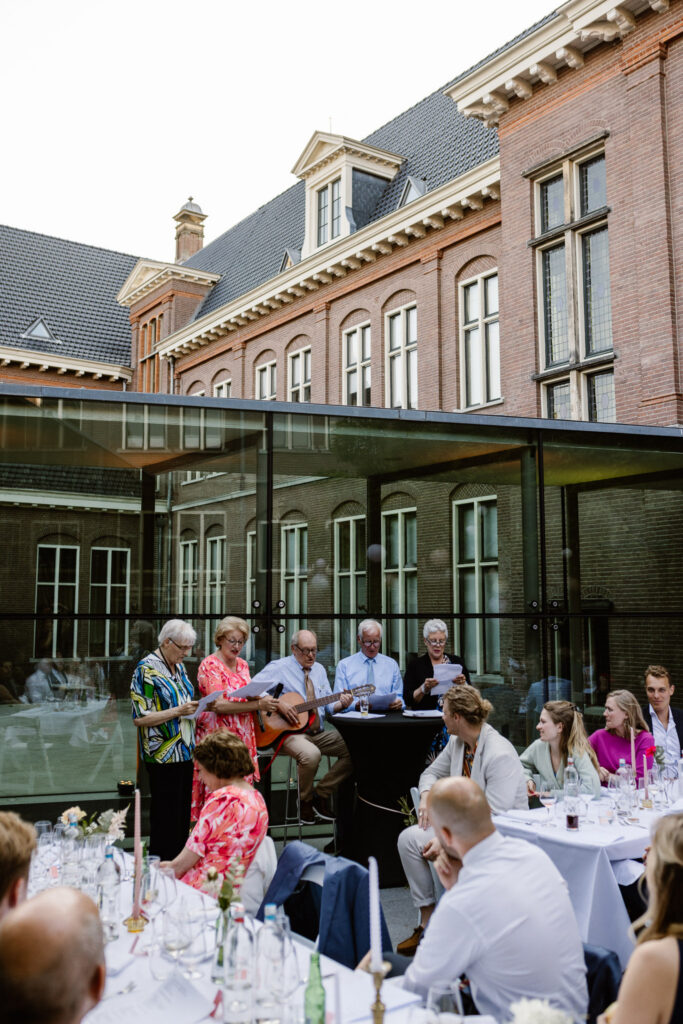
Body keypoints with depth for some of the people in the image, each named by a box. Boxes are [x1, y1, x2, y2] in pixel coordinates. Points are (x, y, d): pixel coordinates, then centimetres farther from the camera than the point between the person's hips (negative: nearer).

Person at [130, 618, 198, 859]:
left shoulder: (178, 667, 12)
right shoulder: (147, 669, -14)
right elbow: (140, 717, -18)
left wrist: (195, 707, 2)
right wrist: (179, 711, -22)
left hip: (184, 752, 8)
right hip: (163, 756, -8)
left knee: (183, 817, 14)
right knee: (166, 821, -1)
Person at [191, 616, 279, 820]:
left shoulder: (242, 665, 13)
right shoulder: (210, 665, -10)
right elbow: (219, 705, -20)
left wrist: (262, 698, -1)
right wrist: (258, 705, -24)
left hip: (242, 737, 7)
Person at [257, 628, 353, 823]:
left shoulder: (319, 669, 18)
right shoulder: (279, 668, -1)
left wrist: (341, 703, -4)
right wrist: (277, 703, -22)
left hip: (318, 733, 6)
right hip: (289, 732, -6)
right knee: (311, 754, -37)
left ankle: (321, 794, -2)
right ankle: (305, 800, -7)